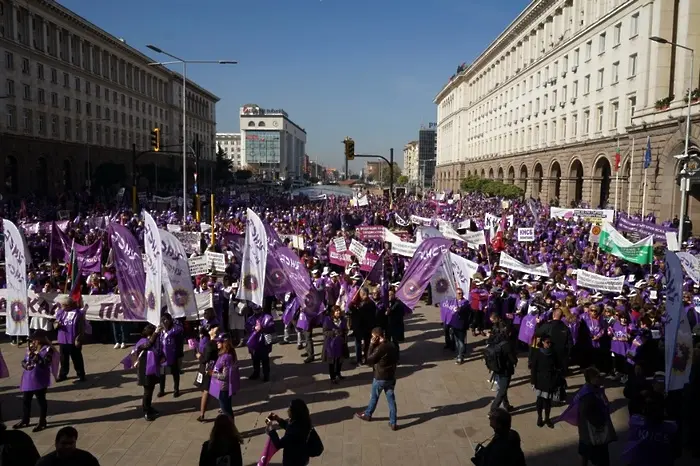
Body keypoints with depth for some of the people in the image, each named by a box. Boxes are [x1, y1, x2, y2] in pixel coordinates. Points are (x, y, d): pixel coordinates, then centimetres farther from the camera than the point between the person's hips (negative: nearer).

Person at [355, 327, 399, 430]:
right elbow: (397, 359, 10)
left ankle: (367, 415, 38)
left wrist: (371, 345, -14)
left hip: (380, 378, -6)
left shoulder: (380, 348, -24)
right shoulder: (392, 345, -1)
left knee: (374, 397, 16)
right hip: (391, 377, 6)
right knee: (391, 399, 11)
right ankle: (393, 423, 15)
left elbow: (369, 361, -14)